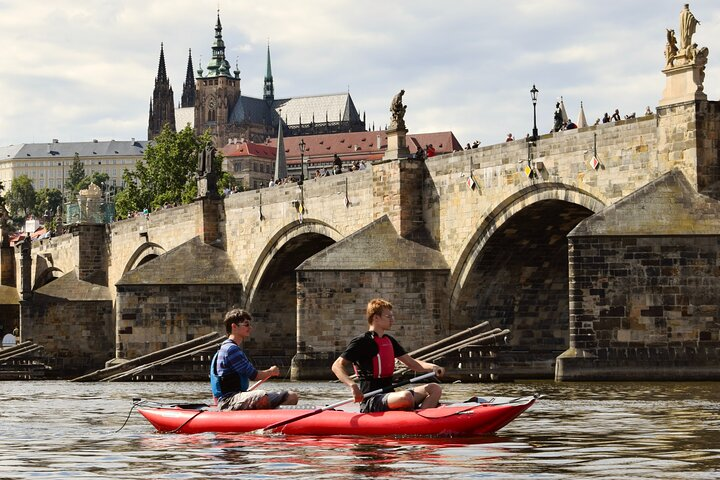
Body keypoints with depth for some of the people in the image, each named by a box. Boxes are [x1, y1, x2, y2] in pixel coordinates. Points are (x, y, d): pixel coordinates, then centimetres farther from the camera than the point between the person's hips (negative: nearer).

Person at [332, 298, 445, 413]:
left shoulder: (389, 341, 18)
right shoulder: (361, 342, -7)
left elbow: (411, 363, 21)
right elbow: (337, 366, -13)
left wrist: (432, 367, 0)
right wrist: (352, 385, -31)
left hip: (390, 396, 8)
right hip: (371, 402, -8)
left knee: (435, 389, -6)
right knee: (406, 396, -38)